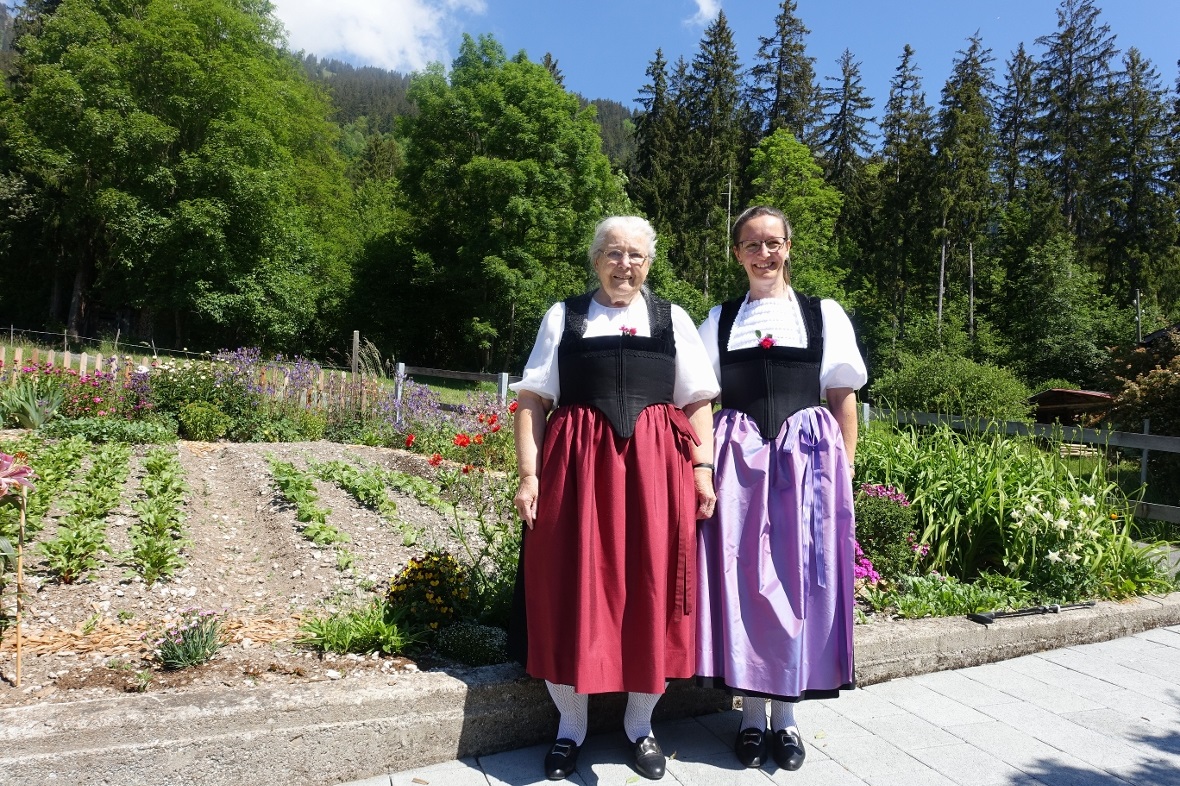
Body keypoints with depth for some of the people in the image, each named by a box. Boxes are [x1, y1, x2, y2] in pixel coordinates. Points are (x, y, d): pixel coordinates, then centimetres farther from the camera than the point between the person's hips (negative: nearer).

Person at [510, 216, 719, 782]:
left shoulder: (673, 319, 13)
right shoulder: (563, 317, 10)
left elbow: (697, 403, 10)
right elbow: (532, 400, 4)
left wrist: (702, 469, 0)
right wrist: (529, 474, -4)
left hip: (654, 467, 1)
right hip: (577, 465, -1)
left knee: (651, 592, 5)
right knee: (572, 592, 3)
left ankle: (640, 723, 26)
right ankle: (570, 726, 24)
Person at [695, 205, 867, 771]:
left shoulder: (824, 315, 7)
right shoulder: (719, 320, 10)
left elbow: (843, 399, 7)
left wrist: (843, 472, 2)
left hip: (806, 458, 0)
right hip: (737, 461, 1)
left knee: (797, 582, 4)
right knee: (740, 581, 3)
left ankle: (785, 715, 21)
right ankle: (750, 713, 19)